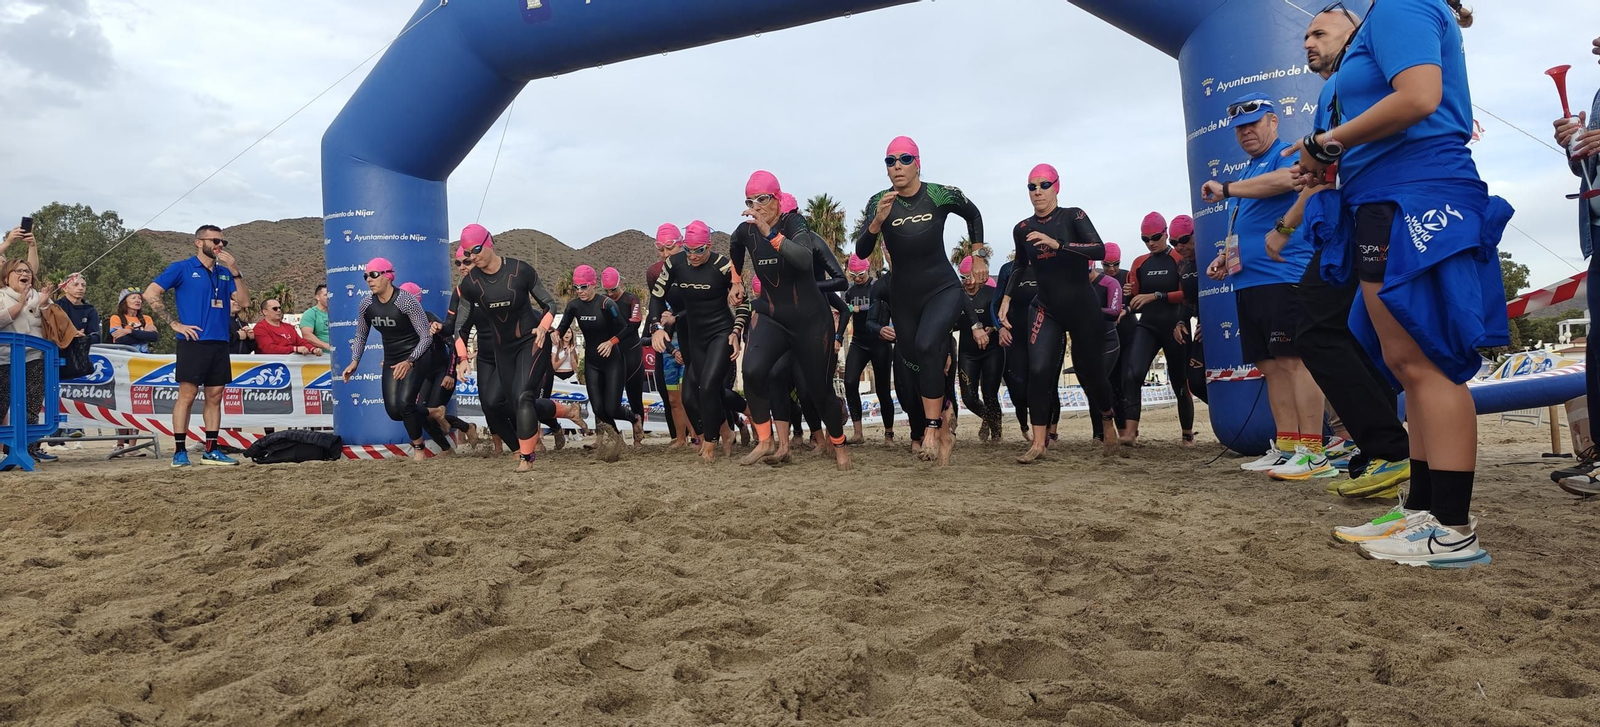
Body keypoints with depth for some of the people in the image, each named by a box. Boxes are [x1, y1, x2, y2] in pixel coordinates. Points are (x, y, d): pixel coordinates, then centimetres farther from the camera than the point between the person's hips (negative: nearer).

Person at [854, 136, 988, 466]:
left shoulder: (942, 195, -8)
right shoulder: (879, 202, -6)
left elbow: (973, 214, 13)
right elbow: (862, 252, -14)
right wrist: (878, 220, -30)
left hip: (943, 289, -3)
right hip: (904, 296, 3)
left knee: (926, 345, -31)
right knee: (911, 373, 8)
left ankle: (933, 429, -22)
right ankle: (943, 434, 29)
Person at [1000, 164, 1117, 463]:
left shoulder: (1073, 216, -9)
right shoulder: (1022, 229, 2)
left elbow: (1099, 250, -25)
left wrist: (1057, 244, -34)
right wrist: (1007, 297, 12)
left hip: (1083, 309, -2)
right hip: (1045, 310, 2)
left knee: (1090, 372, 8)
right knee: (1038, 371, -16)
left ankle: (1108, 419, 38)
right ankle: (1038, 443, -12)